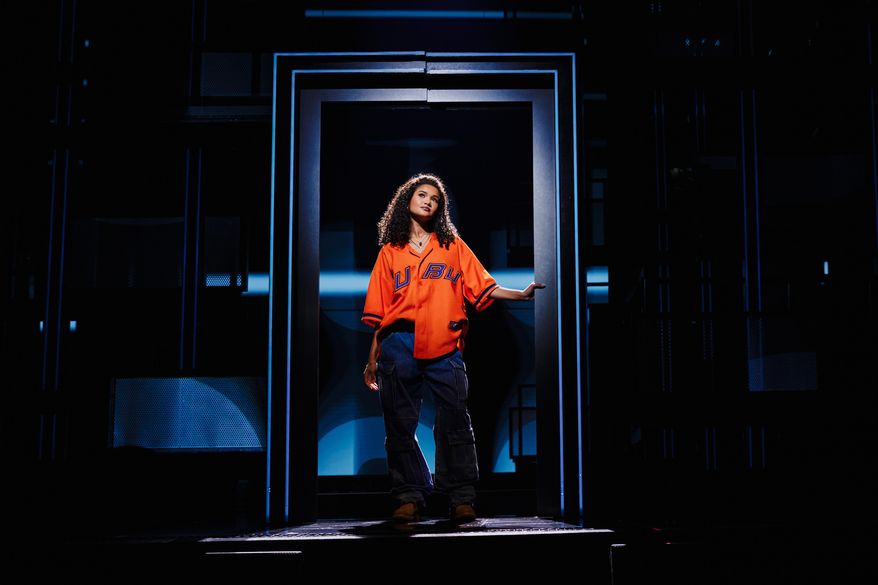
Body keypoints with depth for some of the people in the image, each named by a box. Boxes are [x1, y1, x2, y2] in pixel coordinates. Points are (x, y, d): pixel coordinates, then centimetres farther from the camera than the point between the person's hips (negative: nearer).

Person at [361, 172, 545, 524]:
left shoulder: (453, 245, 15)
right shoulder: (390, 251, 15)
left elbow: (481, 286, 8)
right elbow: (378, 311, 12)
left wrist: (521, 295, -5)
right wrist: (372, 359, 9)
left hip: (444, 348, -1)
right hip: (398, 346, 1)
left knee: (454, 422, -4)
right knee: (400, 424, 1)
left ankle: (461, 499, 1)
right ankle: (410, 497, 9)